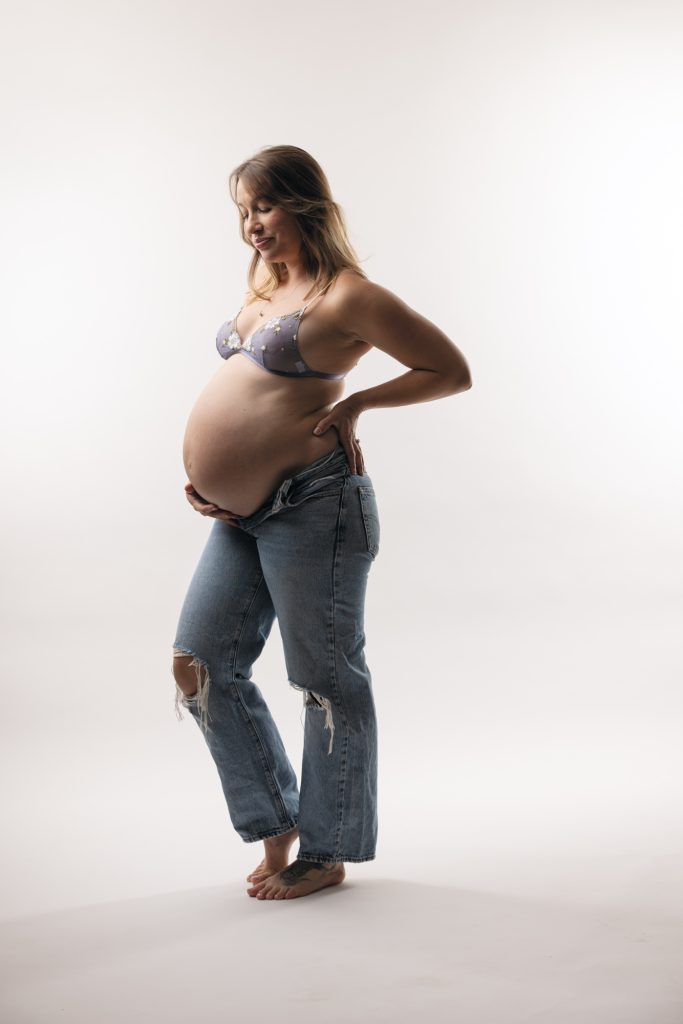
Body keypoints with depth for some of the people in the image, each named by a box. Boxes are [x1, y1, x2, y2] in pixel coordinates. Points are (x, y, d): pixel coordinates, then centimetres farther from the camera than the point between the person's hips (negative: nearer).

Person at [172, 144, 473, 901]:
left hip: (312, 506, -10)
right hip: (242, 513, 10)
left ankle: (326, 854, 18)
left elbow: (453, 371, -7)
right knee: (199, 664, 9)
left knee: (326, 679, 3)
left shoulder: (347, 296, -10)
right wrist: (200, 468, 11)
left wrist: (354, 404, -12)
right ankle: (277, 825, 23)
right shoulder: (263, 289, 15)